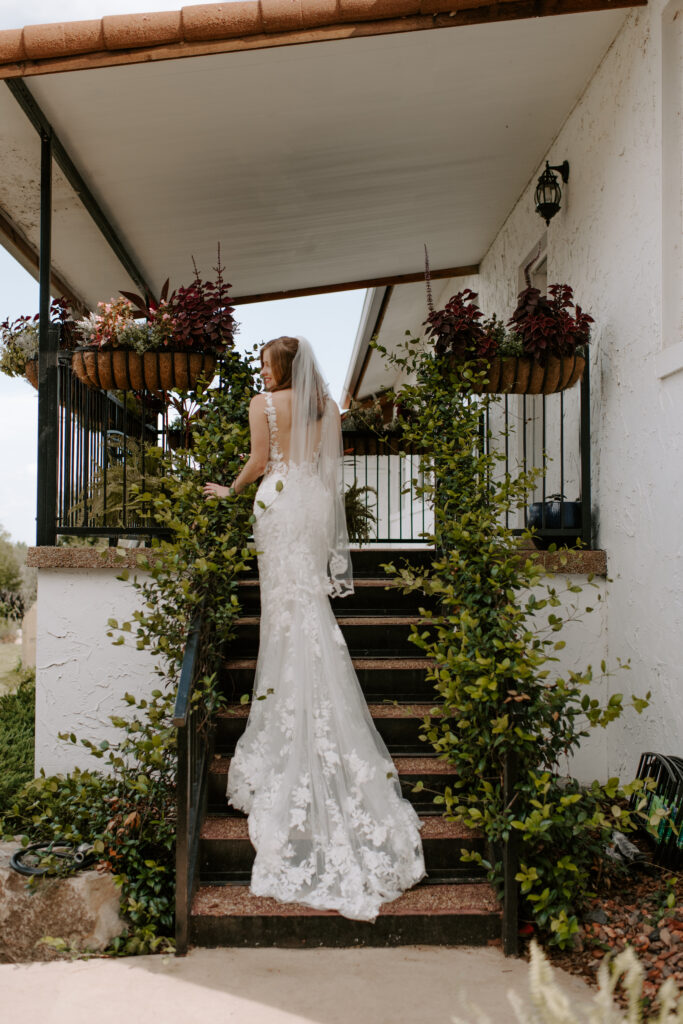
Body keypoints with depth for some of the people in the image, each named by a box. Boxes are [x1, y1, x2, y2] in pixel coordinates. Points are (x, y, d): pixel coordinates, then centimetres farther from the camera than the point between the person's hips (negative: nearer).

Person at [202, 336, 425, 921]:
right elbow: (329, 461, 14)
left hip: (279, 499, -5)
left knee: (293, 602, -6)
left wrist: (229, 490, 13)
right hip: (317, 501, 5)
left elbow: (259, 463, -3)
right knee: (306, 597, 9)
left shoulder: (263, 404, -2)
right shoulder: (327, 405, 12)